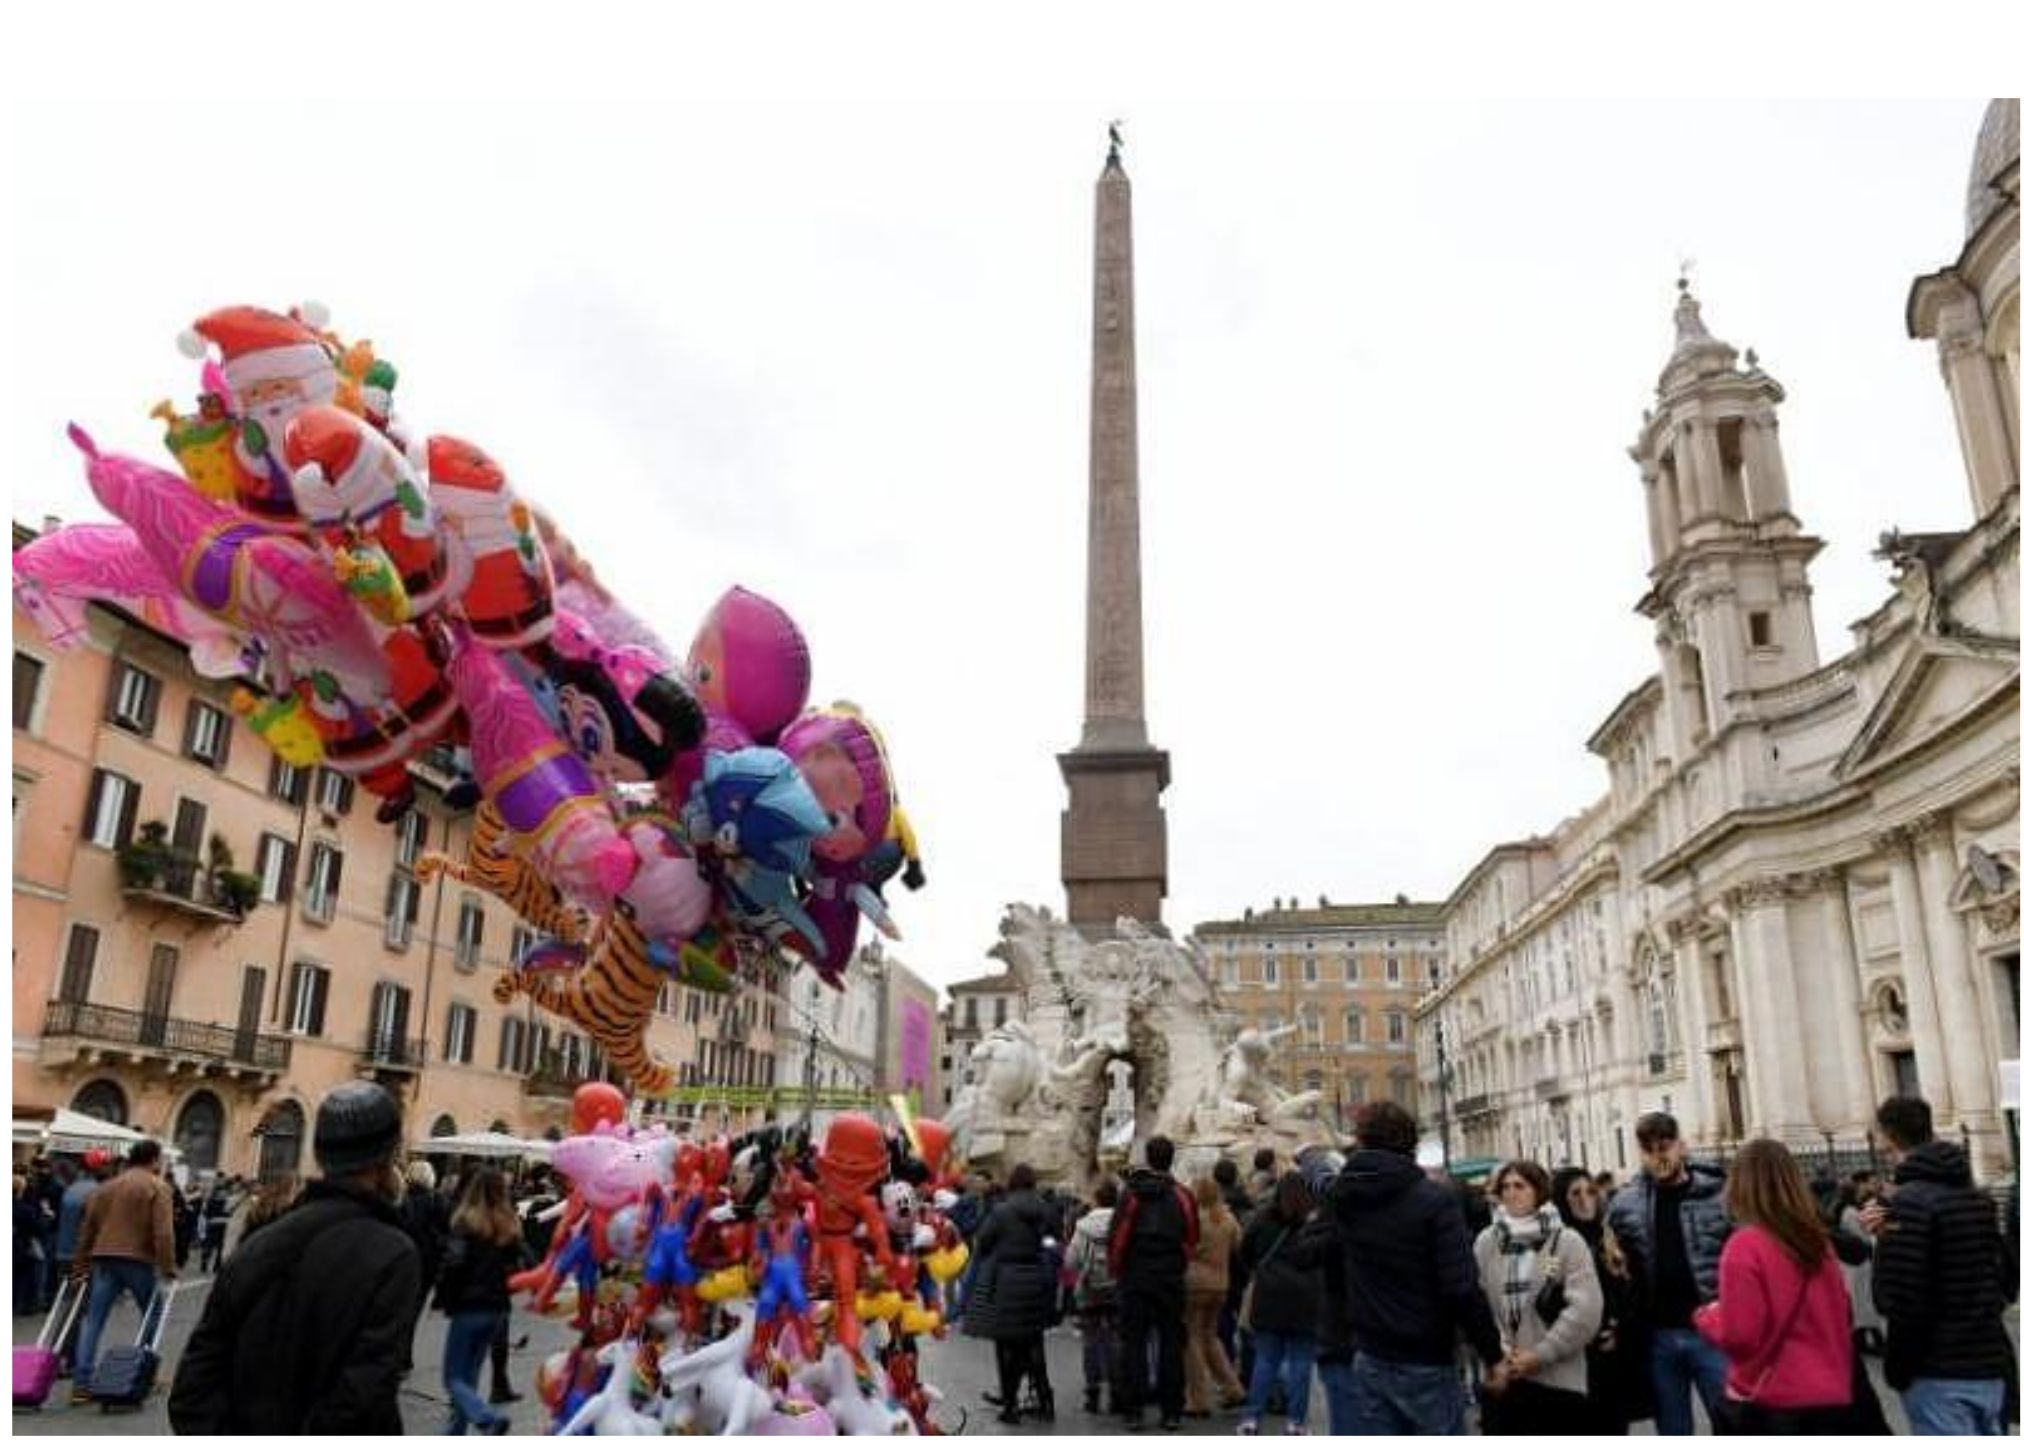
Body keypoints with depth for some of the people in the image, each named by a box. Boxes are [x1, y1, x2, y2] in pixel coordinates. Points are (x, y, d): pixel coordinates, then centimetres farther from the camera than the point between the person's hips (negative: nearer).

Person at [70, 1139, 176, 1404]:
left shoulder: (106, 1187, 17)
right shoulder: (159, 1187, -2)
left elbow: (87, 1229, 16)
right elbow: (164, 1232, -12)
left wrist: (81, 1267, 20)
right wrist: (168, 1269, -9)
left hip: (104, 1259, 5)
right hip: (139, 1260, -5)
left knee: (93, 1321, 4)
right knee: (151, 1317, 12)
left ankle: (81, 1384, -1)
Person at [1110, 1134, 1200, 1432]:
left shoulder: (1131, 1193, -6)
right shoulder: (1182, 1196, -2)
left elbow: (1117, 1237, -7)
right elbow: (1192, 1239, 1)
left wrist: (1117, 1271, 5)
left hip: (1135, 1278, -1)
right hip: (1171, 1280, 1)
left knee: (1134, 1344, 5)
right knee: (1170, 1344, 8)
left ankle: (1133, 1411, 5)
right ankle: (1171, 1412, 9)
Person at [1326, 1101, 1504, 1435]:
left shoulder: (1341, 1196, 1)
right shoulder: (1435, 1200, -14)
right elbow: (1461, 1289, -19)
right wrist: (1493, 1353, -8)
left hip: (1369, 1361, 4)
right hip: (1426, 1364, -4)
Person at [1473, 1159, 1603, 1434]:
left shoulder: (1568, 1241, -4)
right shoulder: (1486, 1242, 2)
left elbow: (1586, 1309, -11)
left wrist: (1541, 1354, -13)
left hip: (1558, 1379, -2)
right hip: (1500, 1379, 2)